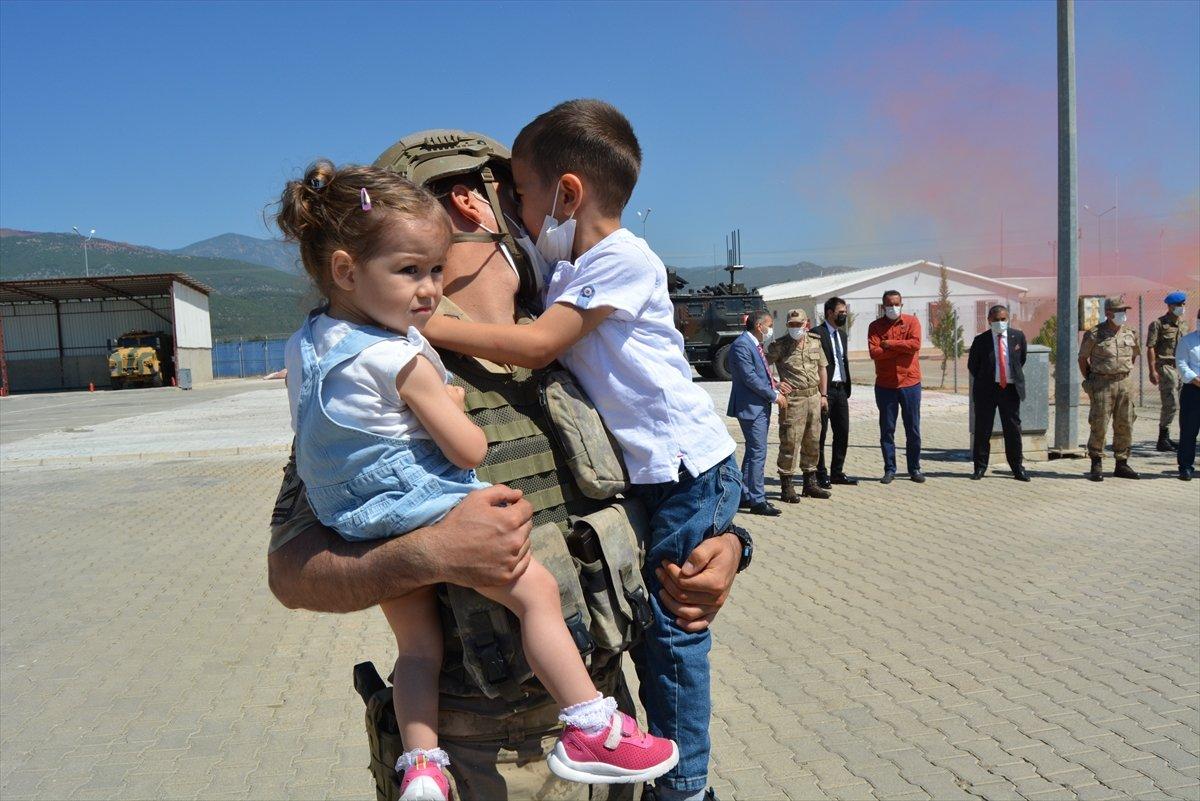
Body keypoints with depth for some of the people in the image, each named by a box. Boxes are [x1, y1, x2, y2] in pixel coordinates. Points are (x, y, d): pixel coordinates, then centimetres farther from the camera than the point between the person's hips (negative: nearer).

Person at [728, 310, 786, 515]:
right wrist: (775, 396, -14)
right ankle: (757, 501, -3)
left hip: (761, 407, 10)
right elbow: (750, 378, -20)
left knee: (753, 453, 14)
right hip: (750, 407, -10)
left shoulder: (755, 345, 16)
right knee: (758, 454, -8)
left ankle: (745, 496, 23)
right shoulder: (741, 345, -16)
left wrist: (776, 388, 6)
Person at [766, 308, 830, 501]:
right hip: (793, 399, -6)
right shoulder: (779, 346, -6)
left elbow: (821, 368, 17)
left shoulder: (815, 342, 9)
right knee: (790, 443, -5)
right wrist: (773, 384, -13)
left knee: (812, 442, 13)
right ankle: (786, 488, 2)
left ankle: (810, 483, 25)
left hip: (814, 397, 6)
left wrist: (823, 395, 16)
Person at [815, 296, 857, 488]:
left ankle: (837, 472, 21)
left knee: (843, 433, 10)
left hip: (840, 389, 8)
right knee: (820, 433, 1)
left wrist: (847, 386, 14)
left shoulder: (842, 334, 16)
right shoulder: (817, 334, -10)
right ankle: (821, 475, 10)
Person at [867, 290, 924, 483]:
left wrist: (889, 344, -11)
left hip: (910, 383, 0)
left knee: (913, 429, 6)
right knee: (887, 429, 5)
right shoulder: (876, 326, 3)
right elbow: (874, 352, -13)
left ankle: (914, 469, 17)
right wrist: (902, 348, -13)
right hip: (885, 385, 0)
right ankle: (889, 469, 14)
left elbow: (915, 344, -15)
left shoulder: (912, 322, 3)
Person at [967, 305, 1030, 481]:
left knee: (1013, 430, 6)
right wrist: (984, 381, 9)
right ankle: (980, 467, 13)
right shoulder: (980, 340, -4)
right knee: (982, 430, 3)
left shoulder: (1018, 336, 2)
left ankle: (1017, 468, 16)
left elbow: (1022, 359, 17)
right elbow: (972, 366, 6)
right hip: (986, 389, -1)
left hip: (1011, 389, 2)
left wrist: (1014, 376, 15)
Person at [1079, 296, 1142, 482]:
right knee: (1099, 425, -5)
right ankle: (1096, 465, 5)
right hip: (1102, 384, -5)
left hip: (1125, 384, 5)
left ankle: (1122, 464, 16)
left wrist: (1126, 373, 15)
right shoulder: (1094, 334, -5)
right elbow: (1082, 359, 3)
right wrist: (1090, 380, 2)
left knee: (1125, 425, 6)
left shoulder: (1130, 334, 8)